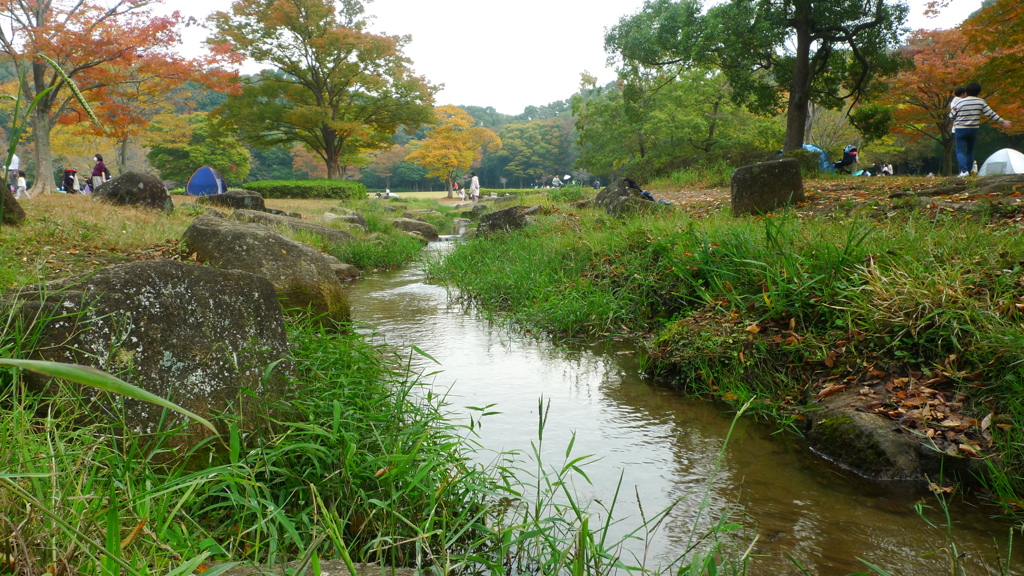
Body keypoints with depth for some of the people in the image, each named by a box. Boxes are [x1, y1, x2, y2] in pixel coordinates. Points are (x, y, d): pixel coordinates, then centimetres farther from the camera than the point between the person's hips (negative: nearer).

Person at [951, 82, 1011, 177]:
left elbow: (952, 116, 0)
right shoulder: (980, 102, -5)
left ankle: (964, 170, -21)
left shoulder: (960, 103, -10)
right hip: (973, 130, 3)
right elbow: (990, 113, -3)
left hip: (960, 130, -3)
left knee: (960, 151, -2)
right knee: (970, 151, 16)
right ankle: (969, 171, 16)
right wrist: (1003, 121, 6)